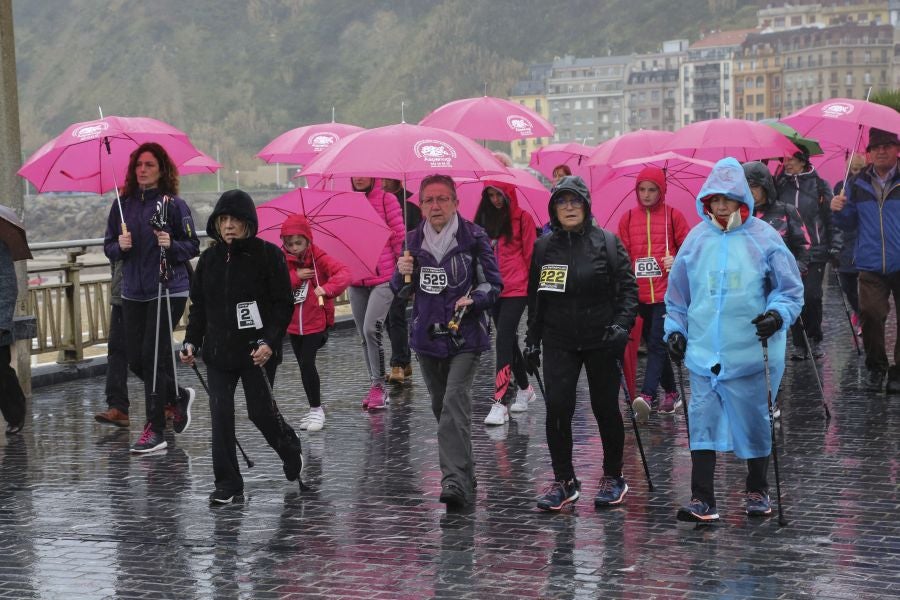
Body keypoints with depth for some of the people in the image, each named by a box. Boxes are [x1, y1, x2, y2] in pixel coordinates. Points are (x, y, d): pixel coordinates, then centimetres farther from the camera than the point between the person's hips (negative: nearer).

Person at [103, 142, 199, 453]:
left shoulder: (173, 204, -5)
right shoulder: (123, 204, 8)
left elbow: (193, 247, -3)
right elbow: (109, 247, 11)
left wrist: (171, 245, -21)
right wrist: (120, 246, -10)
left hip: (168, 291, -5)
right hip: (133, 292, 5)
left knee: (153, 356, -8)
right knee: (136, 361, 7)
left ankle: (155, 430, 0)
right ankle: (179, 396, 33)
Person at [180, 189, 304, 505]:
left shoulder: (268, 255, -7)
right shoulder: (209, 259, 8)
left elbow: (284, 304, -7)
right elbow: (198, 305, 15)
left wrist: (269, 342, -18)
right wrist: (191, 342, 3)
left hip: (257, 351, -4)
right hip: (219, 351, 4)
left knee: (261, 411, 1)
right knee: (220, 415, -3)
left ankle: (291, 450, 34)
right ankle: (228, 485, 3)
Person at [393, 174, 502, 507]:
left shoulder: (474, 238, -7)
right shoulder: (413, 240, 6)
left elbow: (493, 283, -1)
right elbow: (402, 290, 16)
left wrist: (474, 299, -21)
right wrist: (402, 274, -7)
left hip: (465, 334, -5)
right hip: (427, 335, 5)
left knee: (455, 403, -19)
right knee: (440, 405, 14)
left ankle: (455, 480, -24)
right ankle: (464, 472, 33)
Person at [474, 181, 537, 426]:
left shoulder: (522, 218, -4)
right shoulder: (486, 218, 12)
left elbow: (530, 254, -3)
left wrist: (531, 284, -4)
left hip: (516, 289, -6)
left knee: (504, 339, -15)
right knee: (508, 341, 15)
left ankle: (500, 402, -19)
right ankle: (524, 388, 33)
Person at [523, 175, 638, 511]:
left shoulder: (607, 243, -3)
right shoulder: (544, 247, 6)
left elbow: (628, 288, -2)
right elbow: (535, 297, 12)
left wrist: (621, 324, -15)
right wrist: (532, 339, 10)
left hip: (601, 340, -2)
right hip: (559, 342, 2)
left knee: (606, 409, 6)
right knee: (557, 409, -8)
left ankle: (613, 478, 23)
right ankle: (564, 481, 5)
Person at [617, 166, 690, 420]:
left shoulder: (673, 216, 1)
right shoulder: (628, 218, 9)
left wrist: (677, 261, -15)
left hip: (666, 292, -4)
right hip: (639, 293, 4)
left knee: (657, 343, -14)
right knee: (654, 344, 12)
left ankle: (647, 395, -24)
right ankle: (671, 393, 25)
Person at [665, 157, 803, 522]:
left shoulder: (763, 238, -3)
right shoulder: (697, 239, 6)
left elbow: (790, 288, 1)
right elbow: (678, 292, 16)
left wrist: (778, 314, -16)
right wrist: (675, 329, 10)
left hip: (751, 351, -2)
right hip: (703, 351, 2)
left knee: (754, 420, 8)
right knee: (703, 419, -3)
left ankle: (757, 491, 26)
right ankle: (702, 501, -2)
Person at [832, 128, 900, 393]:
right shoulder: (857, 185, 11)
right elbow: (850, 223, 15)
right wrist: (839, 211, -4)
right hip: (871, 266, 2)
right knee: (870, 315, -4)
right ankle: (875, 367, 13)